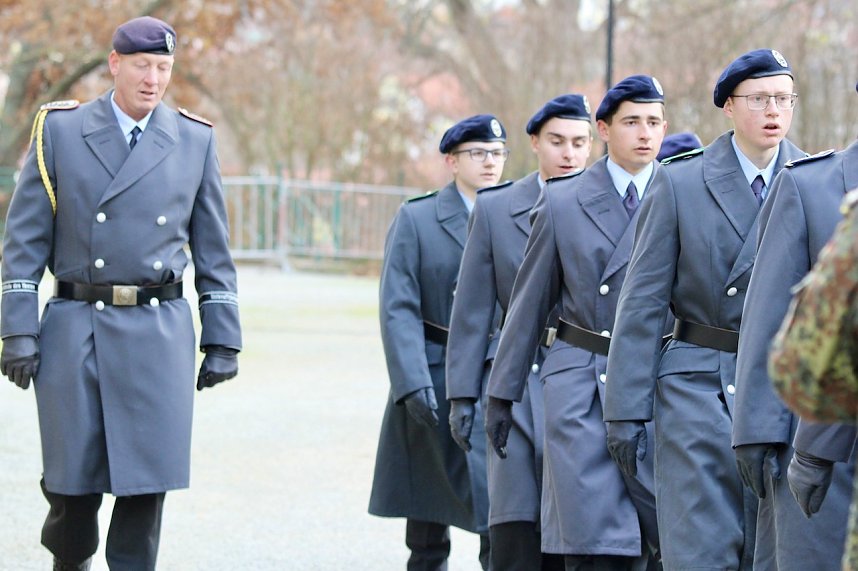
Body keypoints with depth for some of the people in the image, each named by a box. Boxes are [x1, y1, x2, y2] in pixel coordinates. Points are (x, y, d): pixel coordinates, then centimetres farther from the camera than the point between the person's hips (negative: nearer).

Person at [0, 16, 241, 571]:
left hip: (160, 334, 1)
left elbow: (213, 251, 11)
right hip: (75, 331, -1)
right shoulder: (59, 130, 3)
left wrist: (223, 342, 6)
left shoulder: (195, 140, 8)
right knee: (73, 478, 1)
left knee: (147, 480, -4)